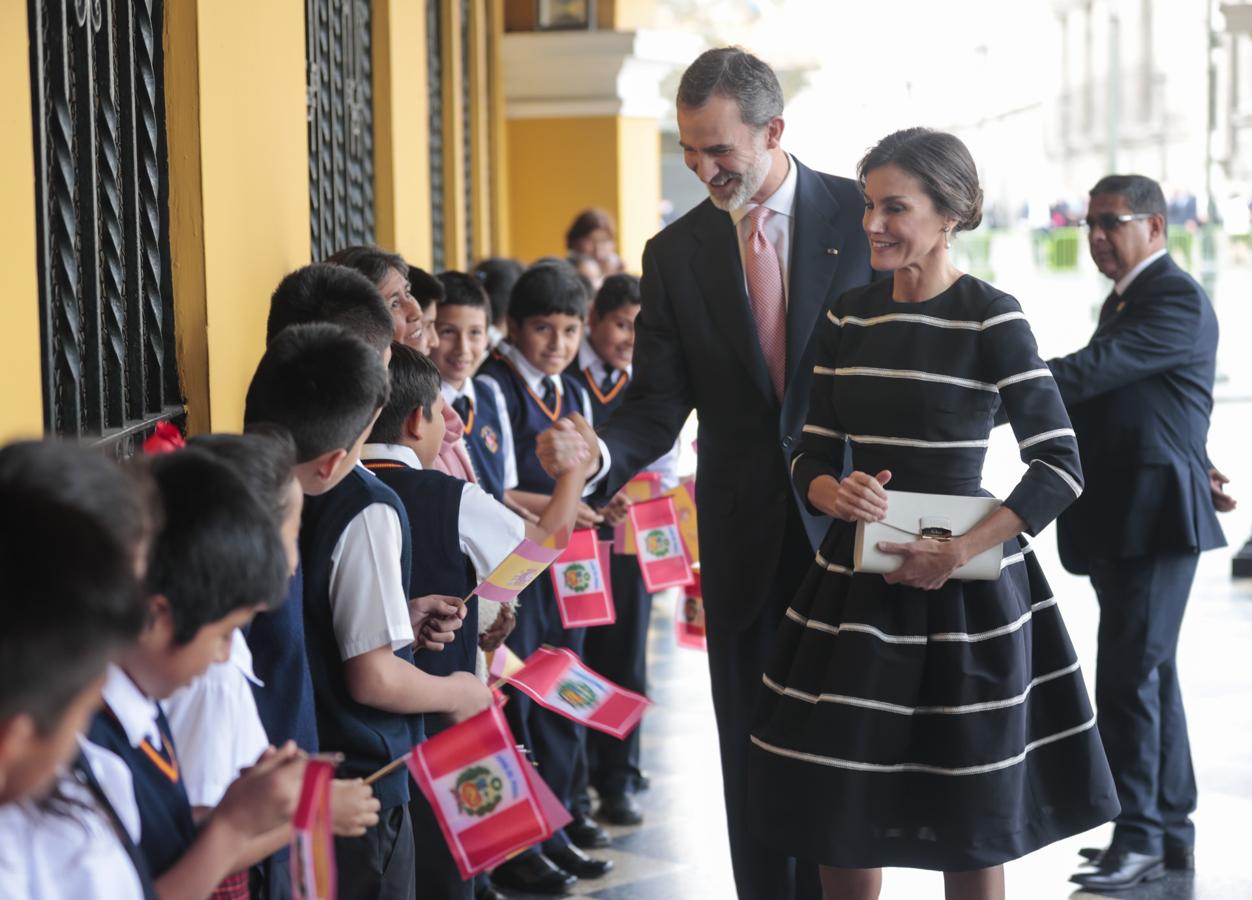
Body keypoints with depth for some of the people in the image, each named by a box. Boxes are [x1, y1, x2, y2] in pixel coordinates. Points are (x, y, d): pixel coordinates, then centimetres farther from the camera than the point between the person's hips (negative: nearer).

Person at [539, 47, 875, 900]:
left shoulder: (861, 214, -3)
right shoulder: (676, 253, 2)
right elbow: (658, 403, 0)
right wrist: (602, 453, -21)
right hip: (746, 537, 2)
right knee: (751, 744, 8)